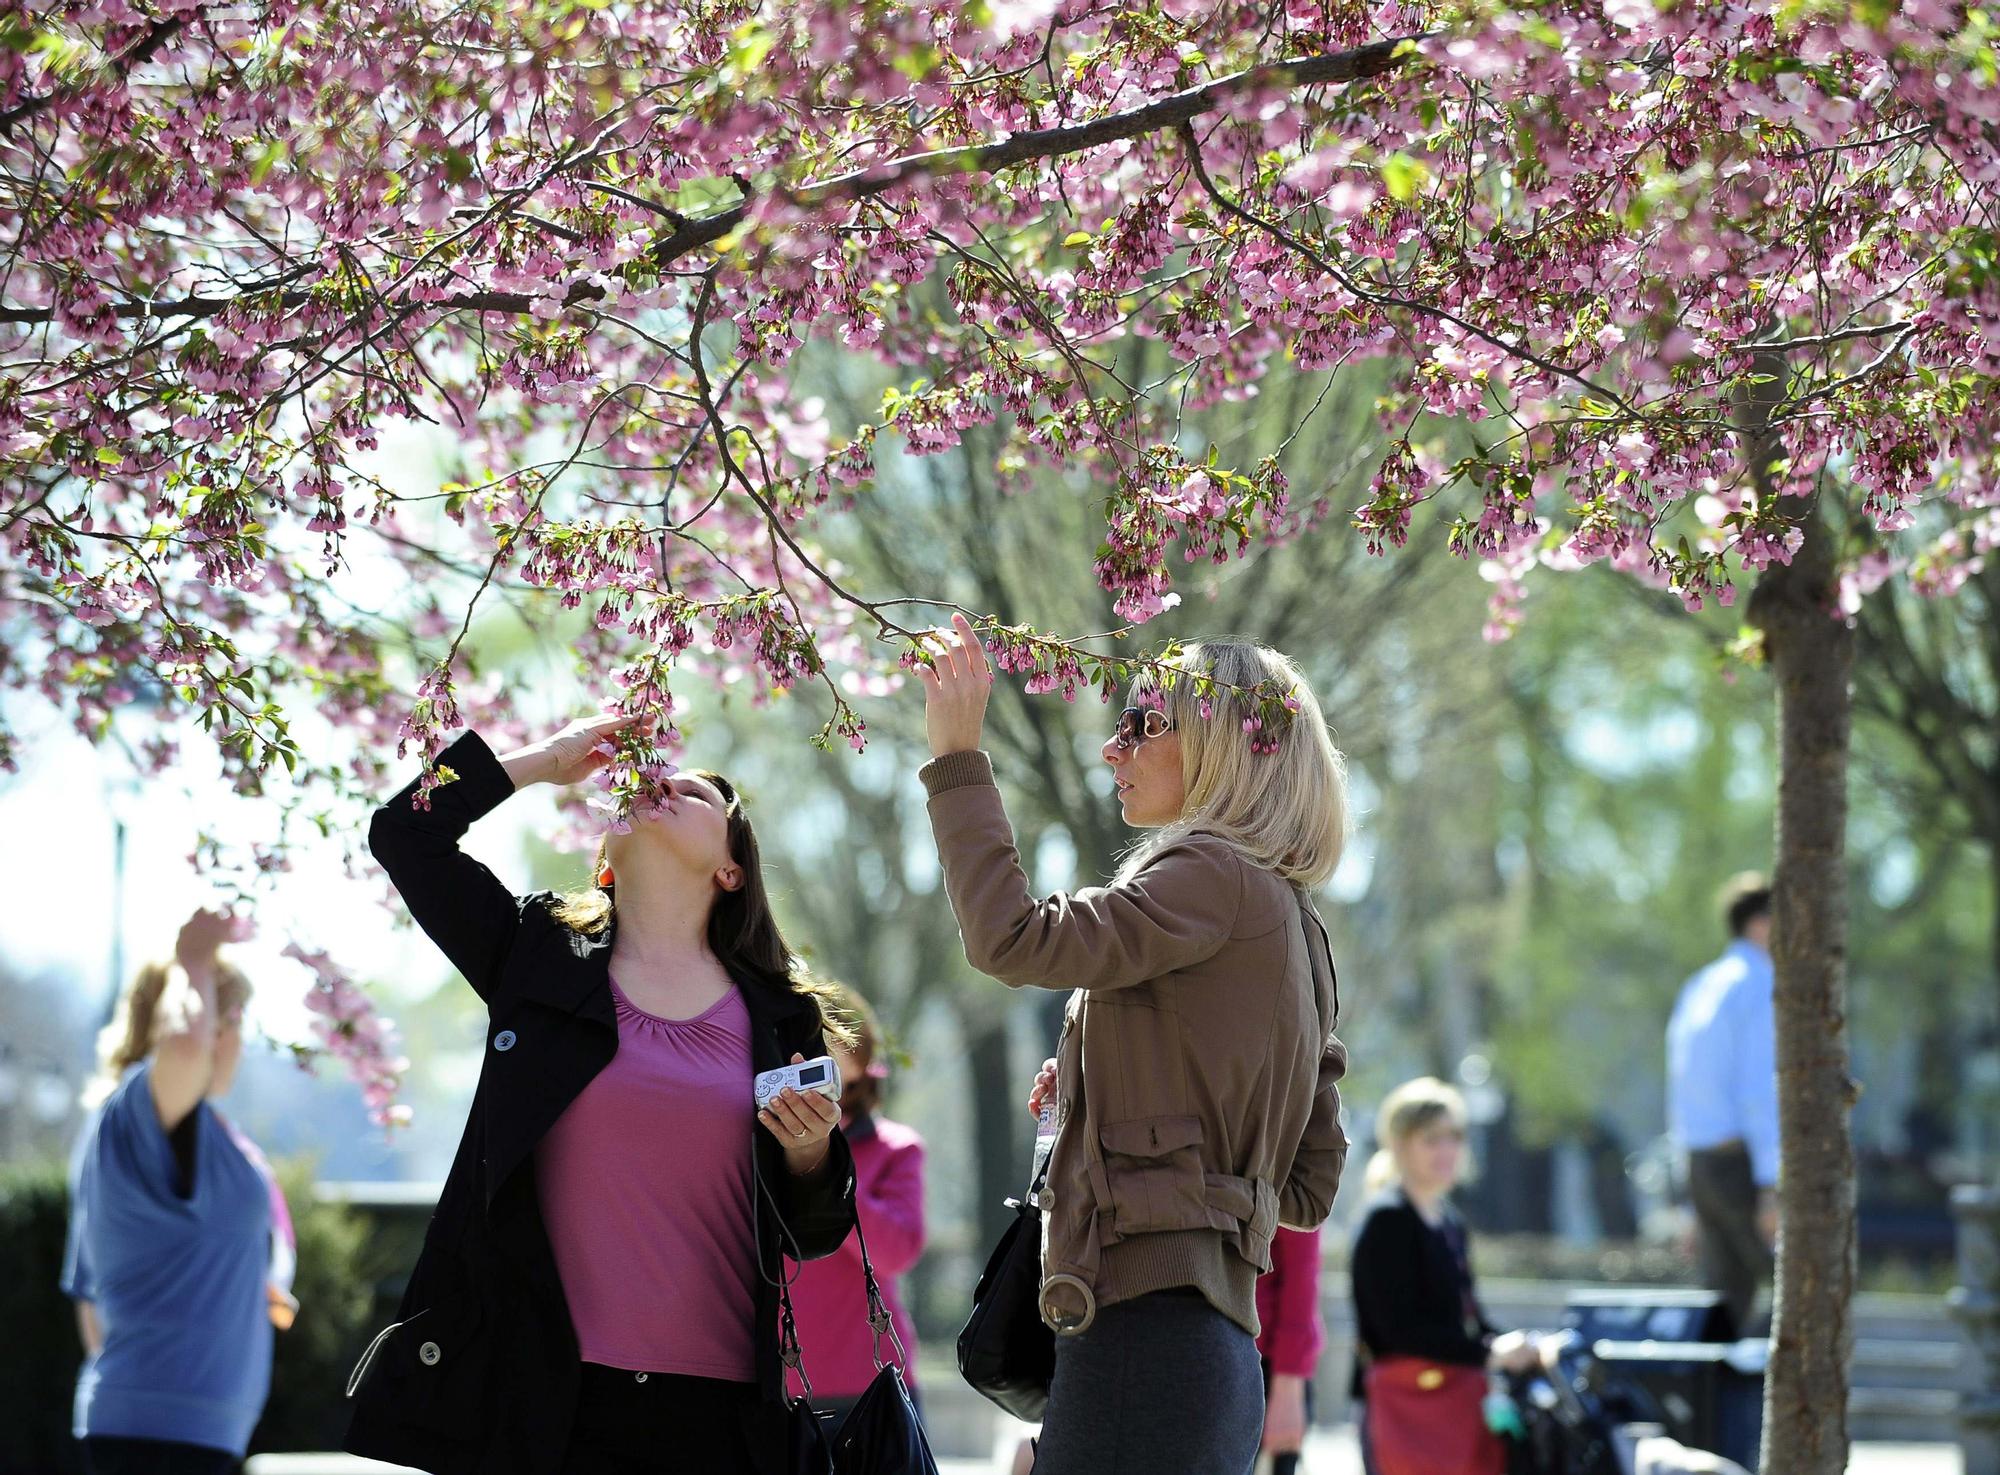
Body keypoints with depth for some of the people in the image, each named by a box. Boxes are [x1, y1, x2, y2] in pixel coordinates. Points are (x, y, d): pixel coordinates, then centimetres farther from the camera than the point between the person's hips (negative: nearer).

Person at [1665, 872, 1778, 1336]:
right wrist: (1772, 1188, -21)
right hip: (1745, 1163, -9)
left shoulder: (1699, 988, 18)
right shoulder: (1763, 989, -9)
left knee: (1728, 1301, 9)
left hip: (1701, 1163, 9)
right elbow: (1759, 1090, -18)